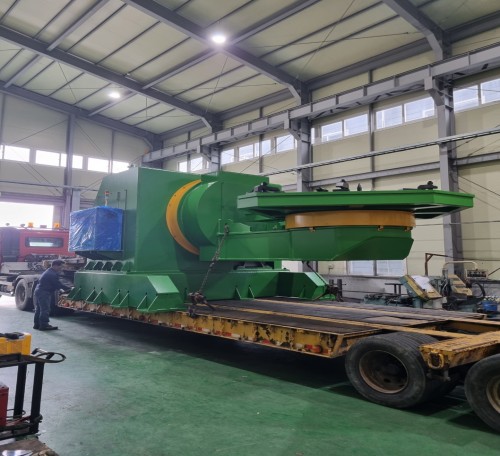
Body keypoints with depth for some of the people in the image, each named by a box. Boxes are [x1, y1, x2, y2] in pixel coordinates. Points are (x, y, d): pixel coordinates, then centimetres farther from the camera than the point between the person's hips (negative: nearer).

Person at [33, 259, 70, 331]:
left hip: (39, 291, 11)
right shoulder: (52, 274, -19)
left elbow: (55, 284, 20)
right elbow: (58, 285, -17)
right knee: (45, 309, -8)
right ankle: (44, 325, -6)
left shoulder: (48, 272, 17)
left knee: (39, 309, 17)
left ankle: (37, 324, 25)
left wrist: (60, 289, 10)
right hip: (44, 293, -11)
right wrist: (69, 288, -9)